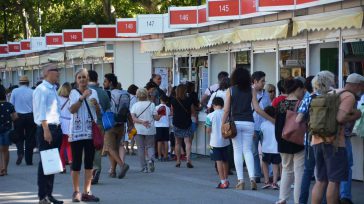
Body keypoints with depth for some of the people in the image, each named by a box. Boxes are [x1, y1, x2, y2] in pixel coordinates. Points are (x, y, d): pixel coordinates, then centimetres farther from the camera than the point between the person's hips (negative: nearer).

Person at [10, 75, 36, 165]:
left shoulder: (15, 91, -2)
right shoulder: (32, 92, -4)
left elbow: (11, 105, 0)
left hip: (18, 116, 0)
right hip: (30, 116, 0)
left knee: (19, 137, 13)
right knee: (29, 138, 8)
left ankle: (20, 152, -14)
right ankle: (29, 160, 9)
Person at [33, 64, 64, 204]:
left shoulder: (53, 89, 18)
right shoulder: (41, 89, -10)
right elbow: (41, 111, -17)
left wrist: (58, 129, 17)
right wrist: (46, 130, -24)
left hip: (56, 129, 9)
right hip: (46, 128, -9)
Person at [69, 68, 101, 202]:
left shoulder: (93, 92, 11)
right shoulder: (74, 93, 1)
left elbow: (98, 113, 15)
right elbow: (72, 110, -15)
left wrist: (96, 104, -5)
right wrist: (82, 97, -23)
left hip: (91, 132, 4)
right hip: (77, 132, -3)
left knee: (89, 163, 4)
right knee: (76, 163, 0)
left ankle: (86, 192, 8)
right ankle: (76, 191, 9)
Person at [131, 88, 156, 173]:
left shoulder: (135, 105, 1)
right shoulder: (151, 104, -1)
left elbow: (132, 118, -12)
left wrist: (141, 122, -16)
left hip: (138, 130, 0)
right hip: (150, 130, 0)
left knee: (141, 148, 7)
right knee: (150, 146, 12)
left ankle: (144, 167, 3)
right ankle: (151, 159, -18)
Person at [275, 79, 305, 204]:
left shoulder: (281, 104, 4)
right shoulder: (300, 104, -13)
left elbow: (277, 124, 9)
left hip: (283, 142, 6)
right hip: (298, 142, -6)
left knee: (286, 169, 17)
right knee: (299, 171, 0)